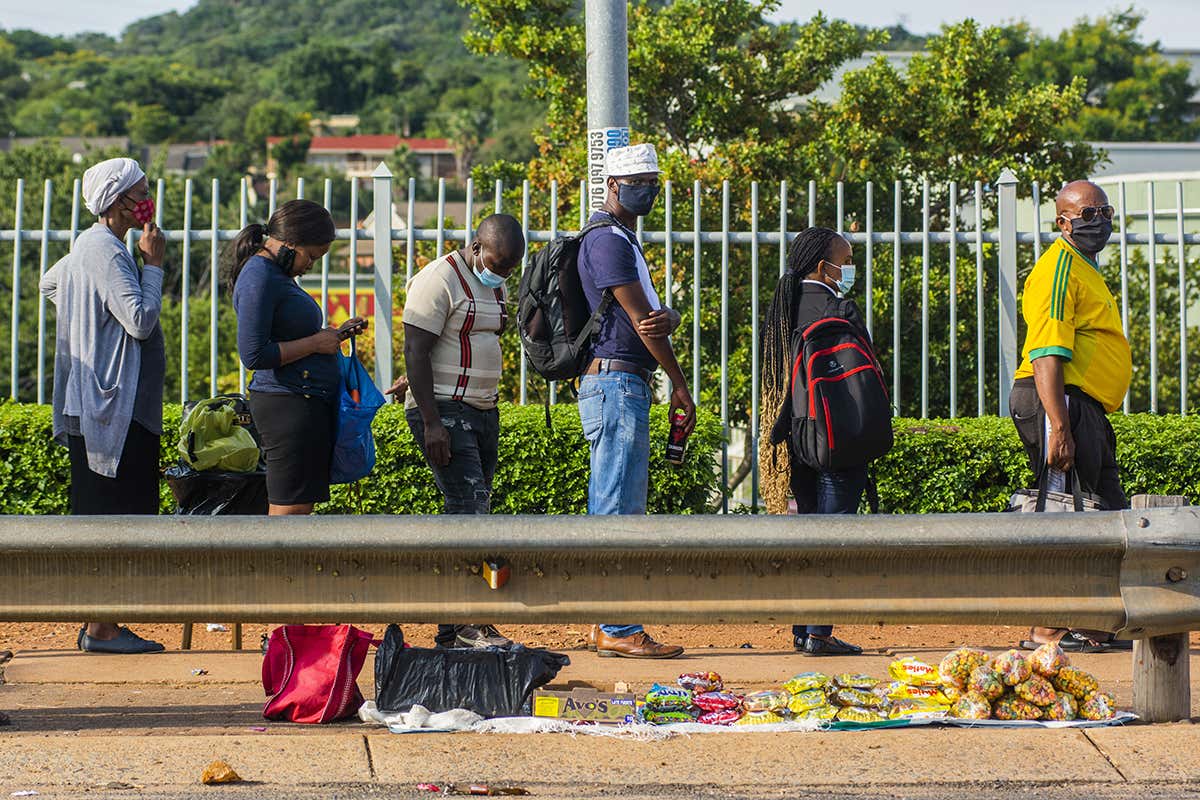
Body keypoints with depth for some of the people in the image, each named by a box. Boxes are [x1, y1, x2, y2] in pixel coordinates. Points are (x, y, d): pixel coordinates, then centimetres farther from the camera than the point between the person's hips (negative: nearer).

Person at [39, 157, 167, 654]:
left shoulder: (88, 245, 15)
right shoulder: (107, 253, -16)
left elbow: (49, 283, 34)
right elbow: (142, 319, -23)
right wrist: (153, 264, -13)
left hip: (95, 404, 11)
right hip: (113, 407, -11)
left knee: (101, 518, 13)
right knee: (113, 519, -8)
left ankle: (100, 624, 17)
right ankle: (101, 628, -6)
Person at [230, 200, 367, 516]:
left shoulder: (277, 275, 19)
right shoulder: (259, 279, -13)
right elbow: (253, 355, -20)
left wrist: (335, 335, 14)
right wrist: (316, 343, -13)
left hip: (310, 402, 10)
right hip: (288, 404, -10)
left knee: (301, 508, 8)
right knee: (289, 510, -11)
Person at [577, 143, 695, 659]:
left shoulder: (623, 241, 22)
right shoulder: (608, 240, -10)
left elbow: (654, 316, 14)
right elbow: (638, 319, -14)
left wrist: (668, 319, -12)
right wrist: (680, 385, -8)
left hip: (611, 388, 11)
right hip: (617, 382, -11)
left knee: (612, 511, 11)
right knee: (618, 511, -11)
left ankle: (606, 626, 14)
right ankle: (619, 631, -12)